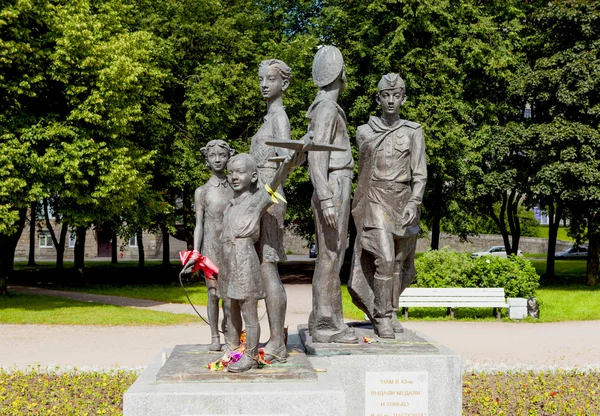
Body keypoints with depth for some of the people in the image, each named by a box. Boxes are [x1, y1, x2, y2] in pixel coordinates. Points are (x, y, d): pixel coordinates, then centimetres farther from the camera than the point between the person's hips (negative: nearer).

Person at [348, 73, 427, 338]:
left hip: (404, 200, 1)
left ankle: (391, 312, 24)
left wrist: (413, 203, -16)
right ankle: (381, 316, -8)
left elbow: (419, 174, -2)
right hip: (376, 200, -1)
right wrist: (361, 205, 19)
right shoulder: (364, 132, 7)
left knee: (398, 262, 8)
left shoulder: (413, 132, 4)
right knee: (384, 257, -16)